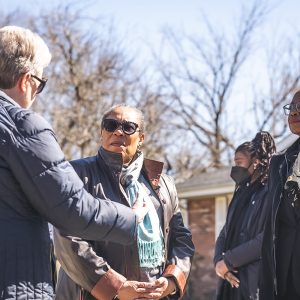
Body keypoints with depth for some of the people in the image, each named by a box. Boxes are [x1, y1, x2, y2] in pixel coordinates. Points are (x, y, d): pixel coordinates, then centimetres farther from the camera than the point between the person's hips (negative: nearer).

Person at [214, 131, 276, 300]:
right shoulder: (241, 195, 22)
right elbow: (225, 235, 16)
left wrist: (228, 261, -13)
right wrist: (219, 261, -6)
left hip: (258, 282, -7)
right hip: (232, 282, 7)